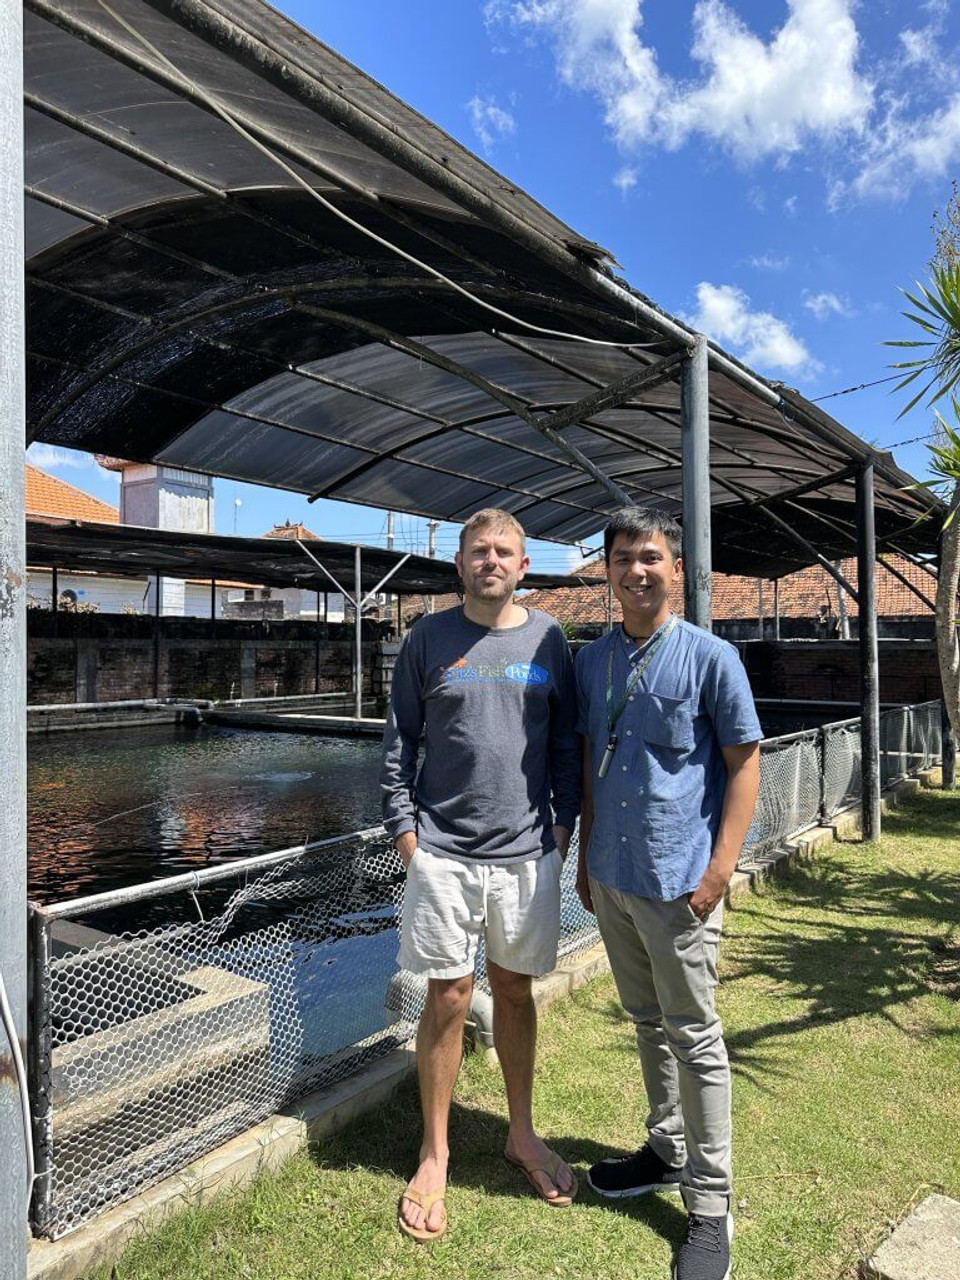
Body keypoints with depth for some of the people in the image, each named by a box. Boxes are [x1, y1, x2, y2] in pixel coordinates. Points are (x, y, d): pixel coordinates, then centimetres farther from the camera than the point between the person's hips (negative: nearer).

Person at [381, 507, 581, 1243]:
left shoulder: (547, 640, 3)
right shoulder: (429, 639, -1)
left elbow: (566, 743, 7)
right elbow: (399, 741, 1)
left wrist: (563, 822, 2)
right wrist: (404, 826, -4)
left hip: (528, 851, 2)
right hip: (444, 852, -1)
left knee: (515, 991, 16)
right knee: (448, 999, 7)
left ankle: (522, 1134, 36)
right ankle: (435, 1156, 27)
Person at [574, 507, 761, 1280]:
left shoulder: (711, 657, -10)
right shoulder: (592, 661, 5)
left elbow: (745, 761, -8)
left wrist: (720, 869, -14)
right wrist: (586, 856, 12)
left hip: (678, 879, -5)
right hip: (610, 876, 5)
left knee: (695, 1038, 7)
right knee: (648, 1022, 21)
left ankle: (710, 1208, 24)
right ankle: (668, 1150, 41)